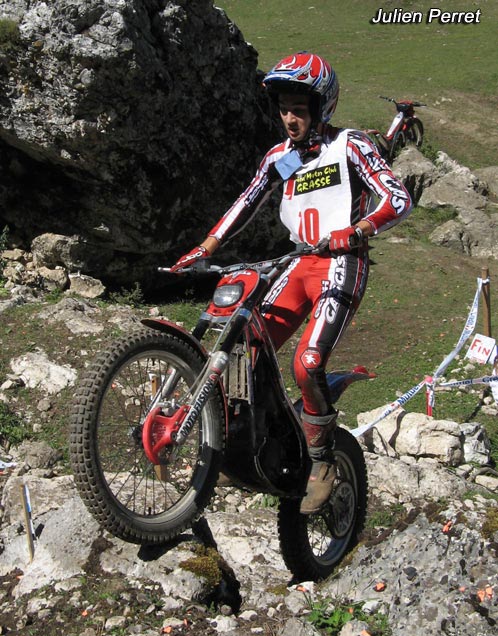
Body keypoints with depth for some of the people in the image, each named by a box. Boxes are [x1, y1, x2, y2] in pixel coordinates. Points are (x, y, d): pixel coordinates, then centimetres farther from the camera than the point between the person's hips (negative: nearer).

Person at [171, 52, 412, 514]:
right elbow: (245, 205, 16)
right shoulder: (280, 157, 13)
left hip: (341, 266, -6)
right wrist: (201, 251, 4)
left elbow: (398, 200, -13)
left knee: (307, 364, -22)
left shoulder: (349, 146, -4)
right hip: (299, 264, 6)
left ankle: (321, 464, -4)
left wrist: (354, 233, -32)